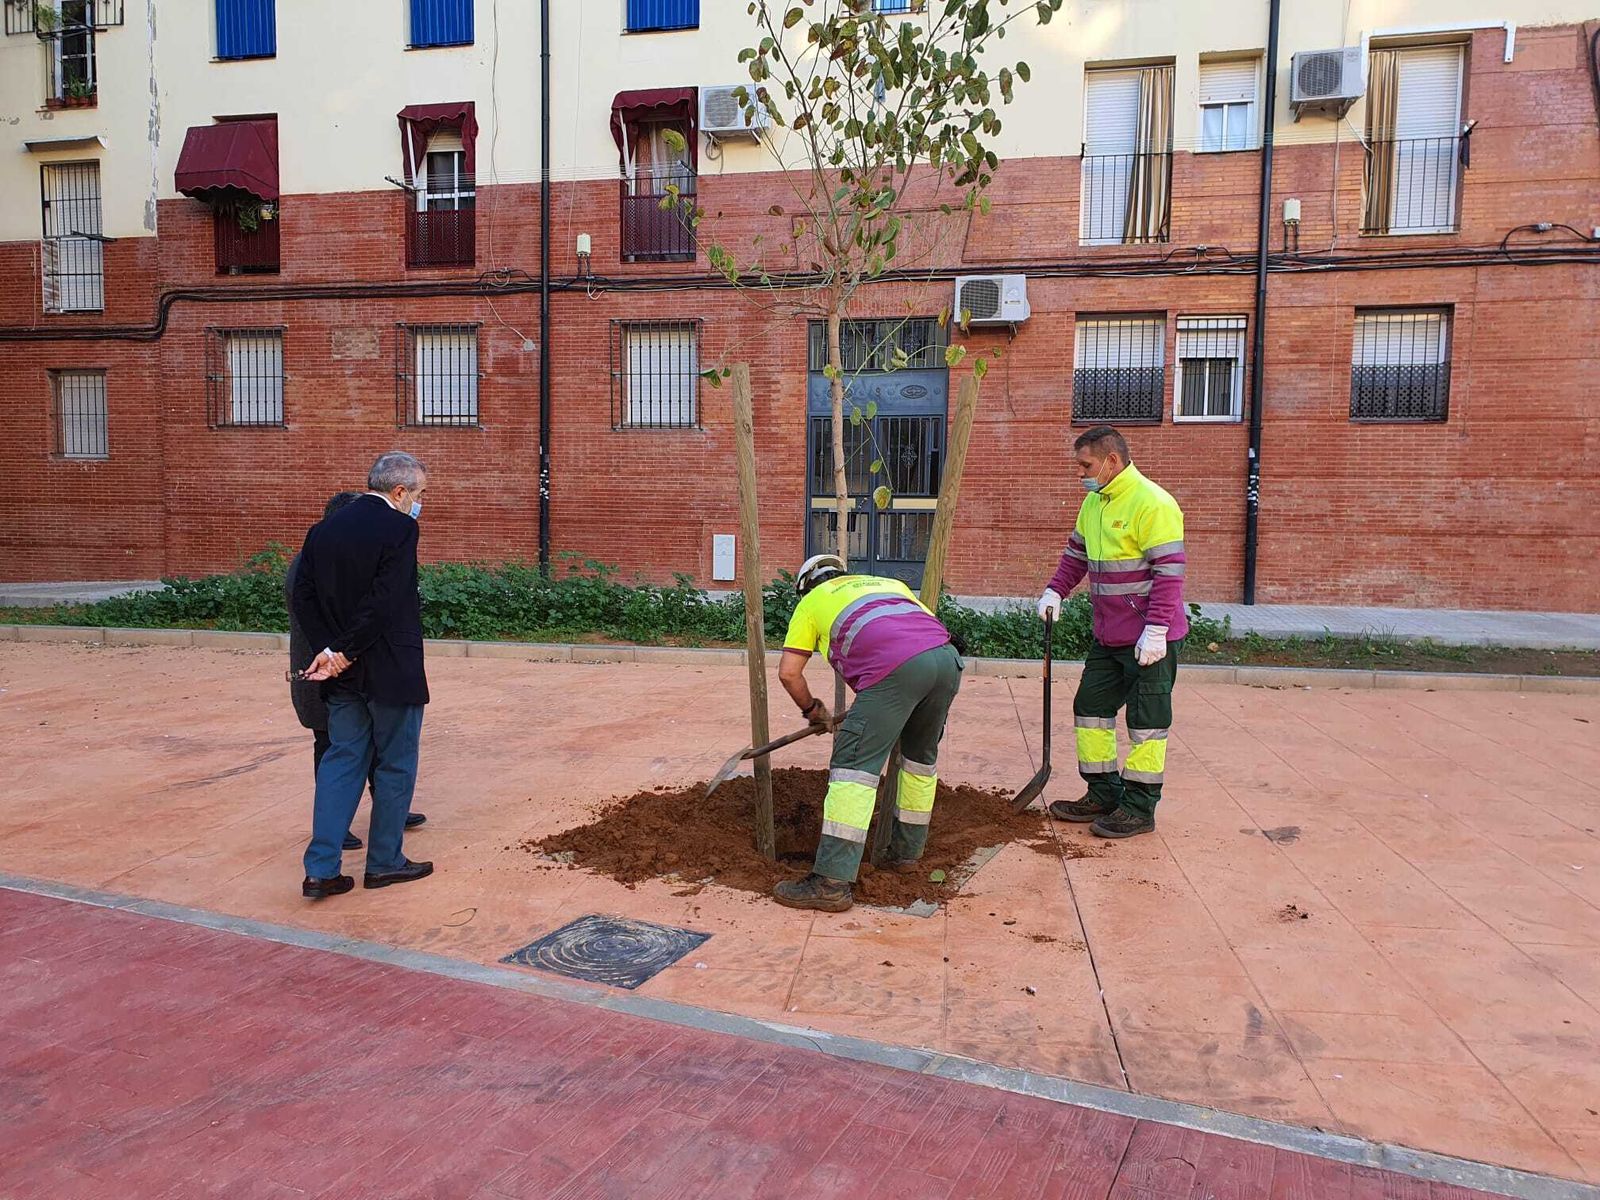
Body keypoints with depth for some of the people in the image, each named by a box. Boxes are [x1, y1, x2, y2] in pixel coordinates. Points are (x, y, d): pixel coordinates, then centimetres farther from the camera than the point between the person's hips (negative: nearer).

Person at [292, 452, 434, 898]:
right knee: (395, 765, 8)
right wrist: (346, 653, -13)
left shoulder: (323, 530, 8)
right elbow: (385, 602, -22)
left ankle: (320, 870, 10)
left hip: (344, 675, 6)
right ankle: (384, 862, 19)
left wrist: (329, 649, -3)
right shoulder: (399, 528, -14)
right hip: (391, 672, -6)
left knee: (342, 761, 12)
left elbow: (303, 598, 3)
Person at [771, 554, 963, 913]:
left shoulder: (812, 601, 27)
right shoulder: (889, 583, 40)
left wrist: (812, 709, 37)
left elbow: (789, 672, 20)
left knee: (854, 766, -5)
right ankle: (907, 850, 35)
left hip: (895, 667, -6)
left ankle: (832, 882, -9)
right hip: (947, 657, 6)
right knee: (920, 757, 25)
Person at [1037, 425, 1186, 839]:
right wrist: (1055, 591, 7)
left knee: (1146, 721, 1)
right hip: (1108, 635, 9)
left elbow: (1169, 572, -21)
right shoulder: (1094, 502, 10)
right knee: (1091, 707, 14)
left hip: (1150, 638, -9)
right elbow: (1076, 553, 21)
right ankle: (1103, 794, 26)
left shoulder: (1152, 503, -18)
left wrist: (1155, 630, -24)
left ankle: (1140, 807, 12)